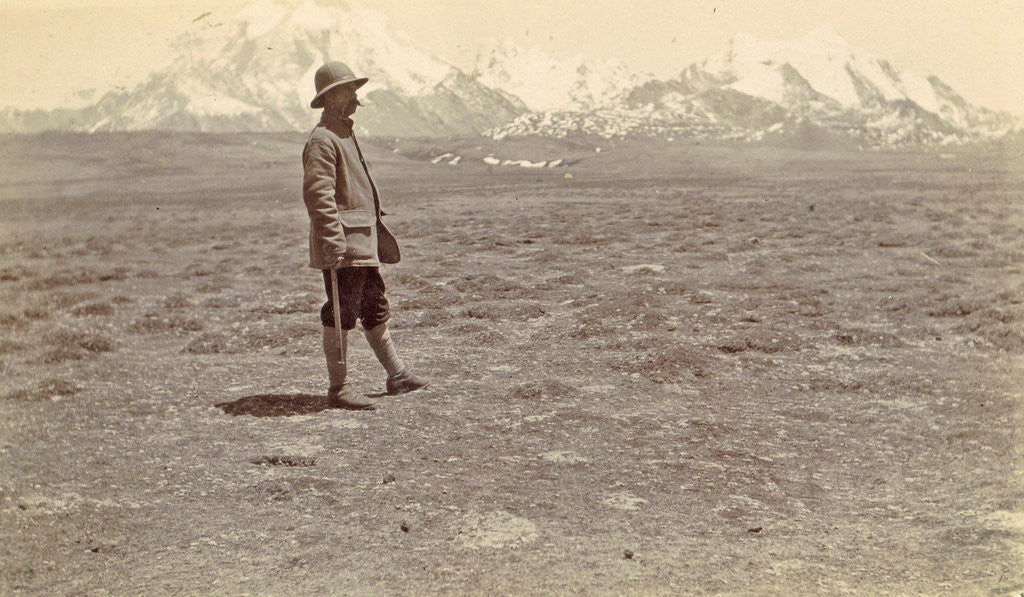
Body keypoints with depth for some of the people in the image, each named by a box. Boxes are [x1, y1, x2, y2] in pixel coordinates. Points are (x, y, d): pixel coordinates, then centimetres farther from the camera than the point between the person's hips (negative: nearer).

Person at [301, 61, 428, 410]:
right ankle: (337, 389, 4)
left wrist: (375, 231, 25)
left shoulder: (345, 134, 20)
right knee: (341, 315, -4)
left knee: (376, 308, 15)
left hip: (362, 241, 10)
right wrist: (333, 243, -27)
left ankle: (397, 376, 24)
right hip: (341, 241, -10)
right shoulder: (322, 140, -13)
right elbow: (318, 194, -21)